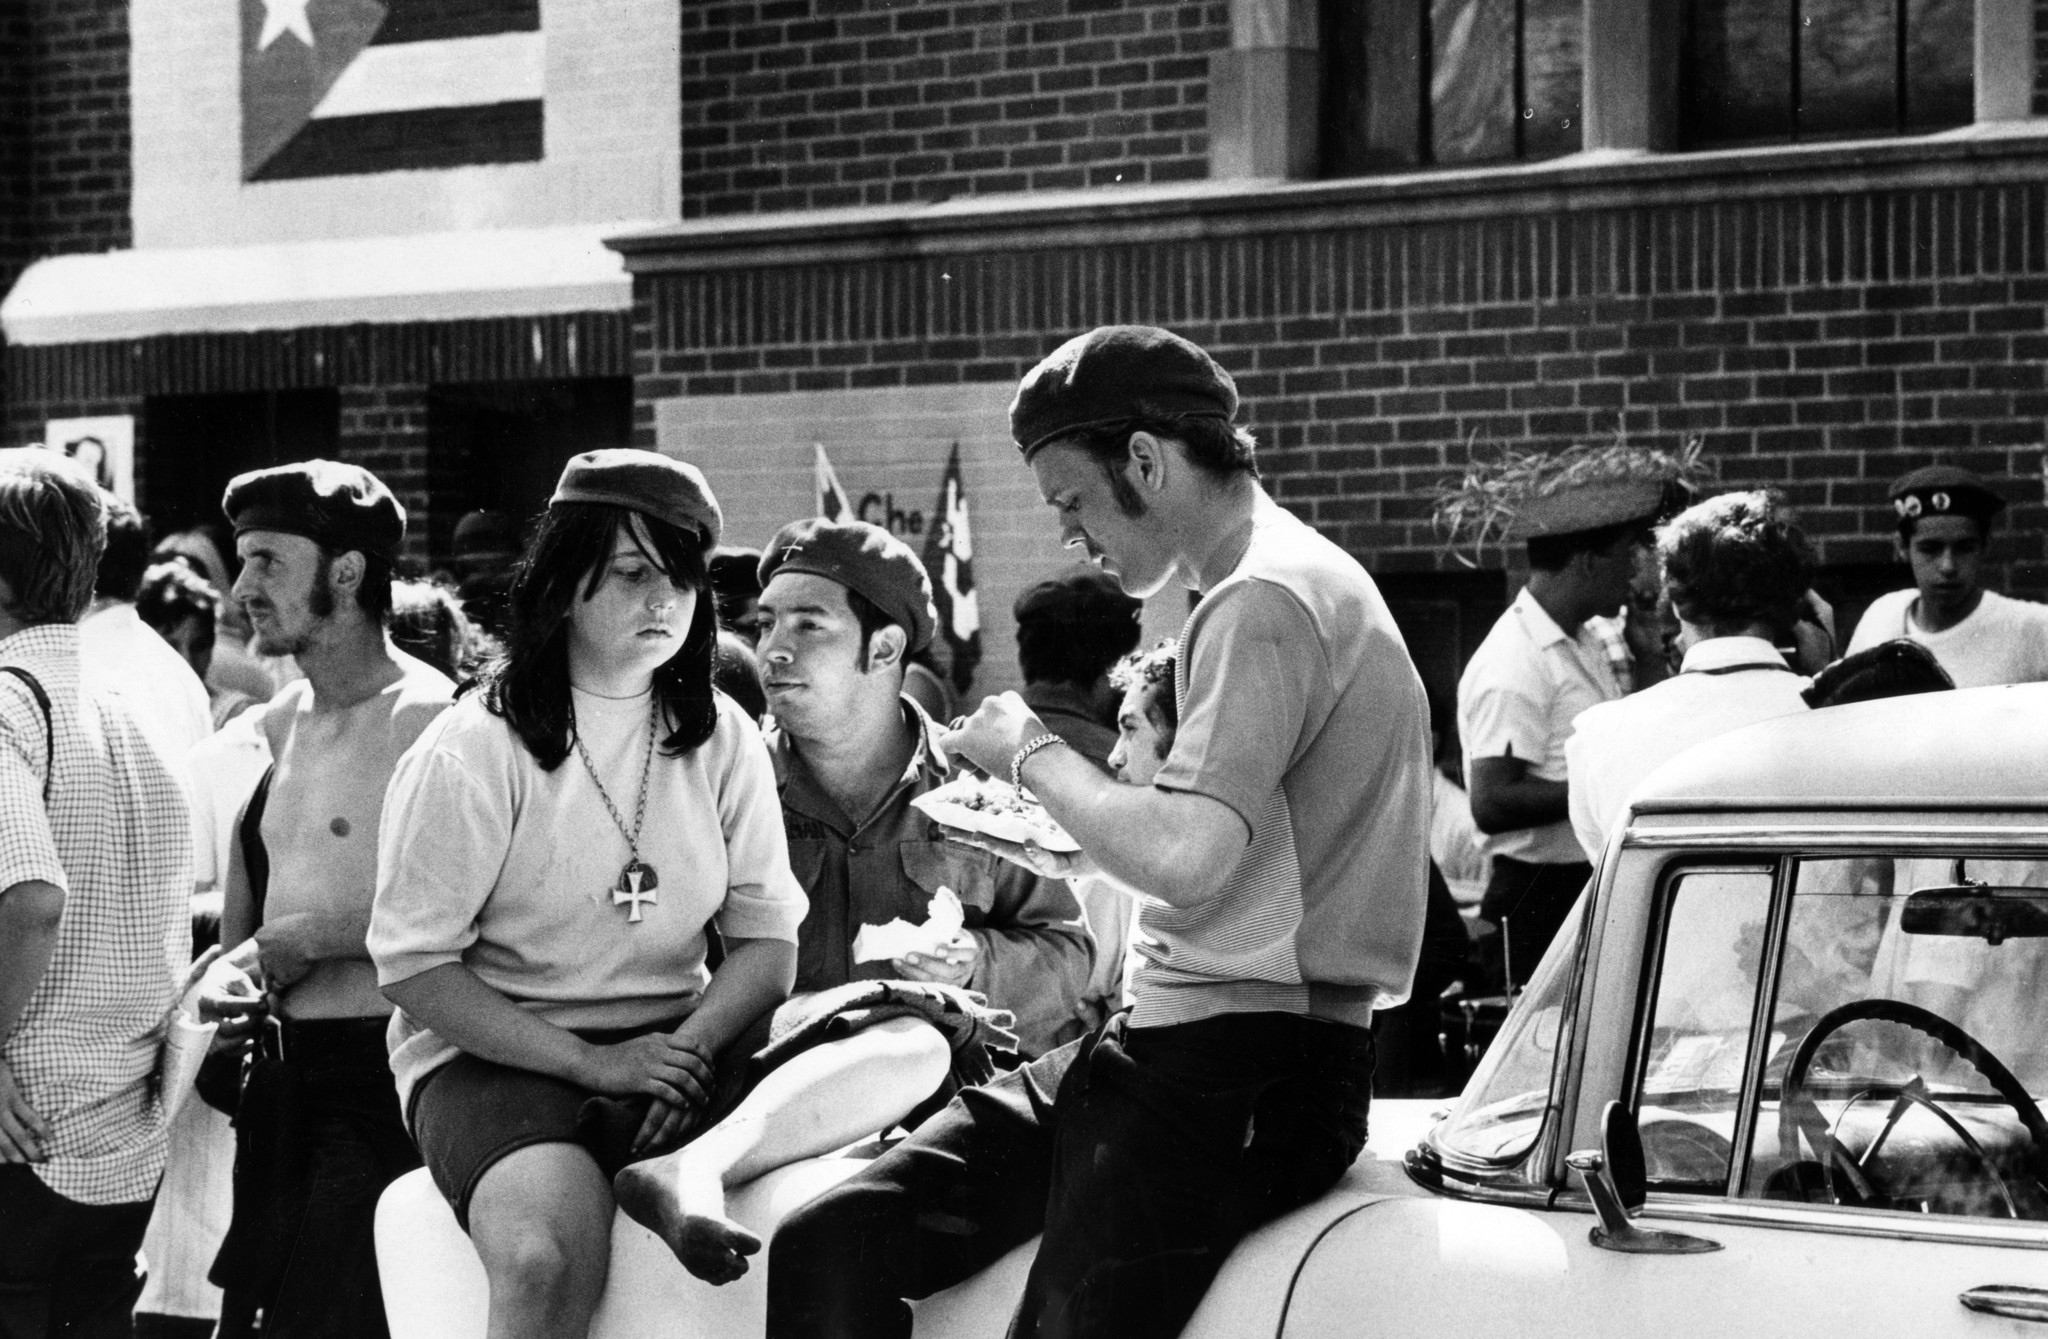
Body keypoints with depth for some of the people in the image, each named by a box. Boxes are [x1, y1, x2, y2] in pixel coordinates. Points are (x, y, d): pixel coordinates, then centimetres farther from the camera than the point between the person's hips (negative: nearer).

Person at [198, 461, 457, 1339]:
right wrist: (230, 973, 0)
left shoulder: (431, 719, -10)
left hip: (378, 1075, -7)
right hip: (280, 1073, 7)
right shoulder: (265, 733, 14)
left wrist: (303, 939, -12)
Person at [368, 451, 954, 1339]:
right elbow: (412, 966, -9)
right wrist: (592, 1063, -16)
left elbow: (767, 942, 6)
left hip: (678, 1053, 5)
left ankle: (688, 1169, -36)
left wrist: (693, 1047, -15)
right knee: (549, 1261, -38)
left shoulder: (722, 741, 8)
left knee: (911, 1048, -21)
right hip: (495, 1057, -5)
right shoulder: (473, 751, -6)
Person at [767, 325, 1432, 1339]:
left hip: (1241, 1079, -10)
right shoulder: (1285, 586, 21)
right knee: (825, 1252, 0)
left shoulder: (1268, 602, -13)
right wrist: (1065, 853, 10)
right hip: (1165, 1039, 10)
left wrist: (1033, 752, -9)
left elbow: (1185, 858, -25)